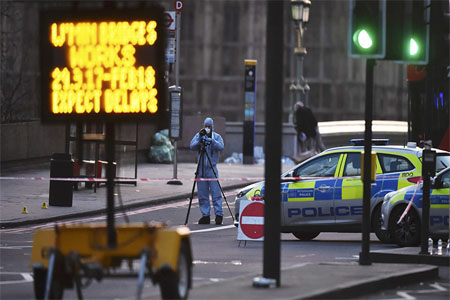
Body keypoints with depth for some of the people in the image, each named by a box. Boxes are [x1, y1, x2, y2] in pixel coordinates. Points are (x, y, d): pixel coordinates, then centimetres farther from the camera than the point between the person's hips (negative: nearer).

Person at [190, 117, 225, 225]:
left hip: (212, 168, -2)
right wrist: (200, 140, -22)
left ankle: (219, 214, -6)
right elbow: (192, 146, -6)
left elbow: (221, 147, -13)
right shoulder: (198, 135, 8)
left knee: (215, 192, -8)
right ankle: (205, 215, 8)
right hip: (201, 168, 2)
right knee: (202, 194, 3)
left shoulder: (217, 137, 4)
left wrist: (211, 141, -27)